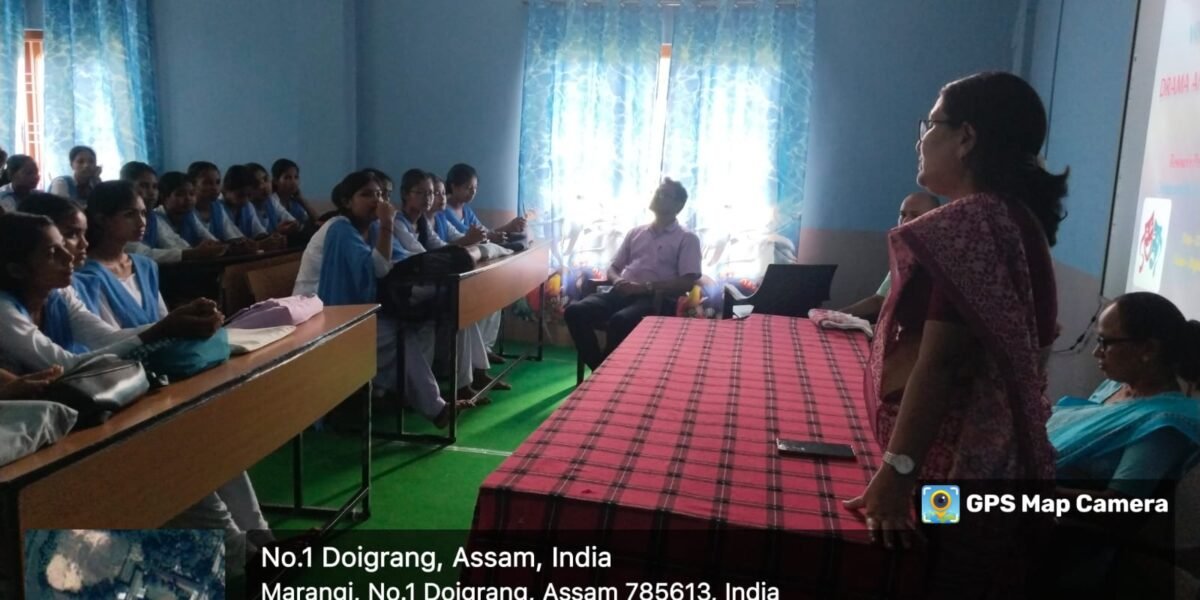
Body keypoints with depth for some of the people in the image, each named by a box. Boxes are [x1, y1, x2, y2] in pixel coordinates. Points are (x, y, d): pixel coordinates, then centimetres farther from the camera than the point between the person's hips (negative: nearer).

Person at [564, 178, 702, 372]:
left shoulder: (687, 239, 7)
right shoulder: (635, 232, 22)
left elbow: (687, 282, -6)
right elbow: (613, 268, 23)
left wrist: (644, 287, -15)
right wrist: (617, 281, -3)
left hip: (655, 299, -5)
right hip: (622, 293, 5)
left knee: (620, 320, -38)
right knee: (575, 311, -21)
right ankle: (599, 370, -14)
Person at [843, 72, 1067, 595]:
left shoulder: (969, 222, -17)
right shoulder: (1015, 216, 13)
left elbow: (941, 359, -24)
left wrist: (896, 471, -24)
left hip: (960, 469, -10)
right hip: (998, 461, 10)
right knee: (977, 583, 20)